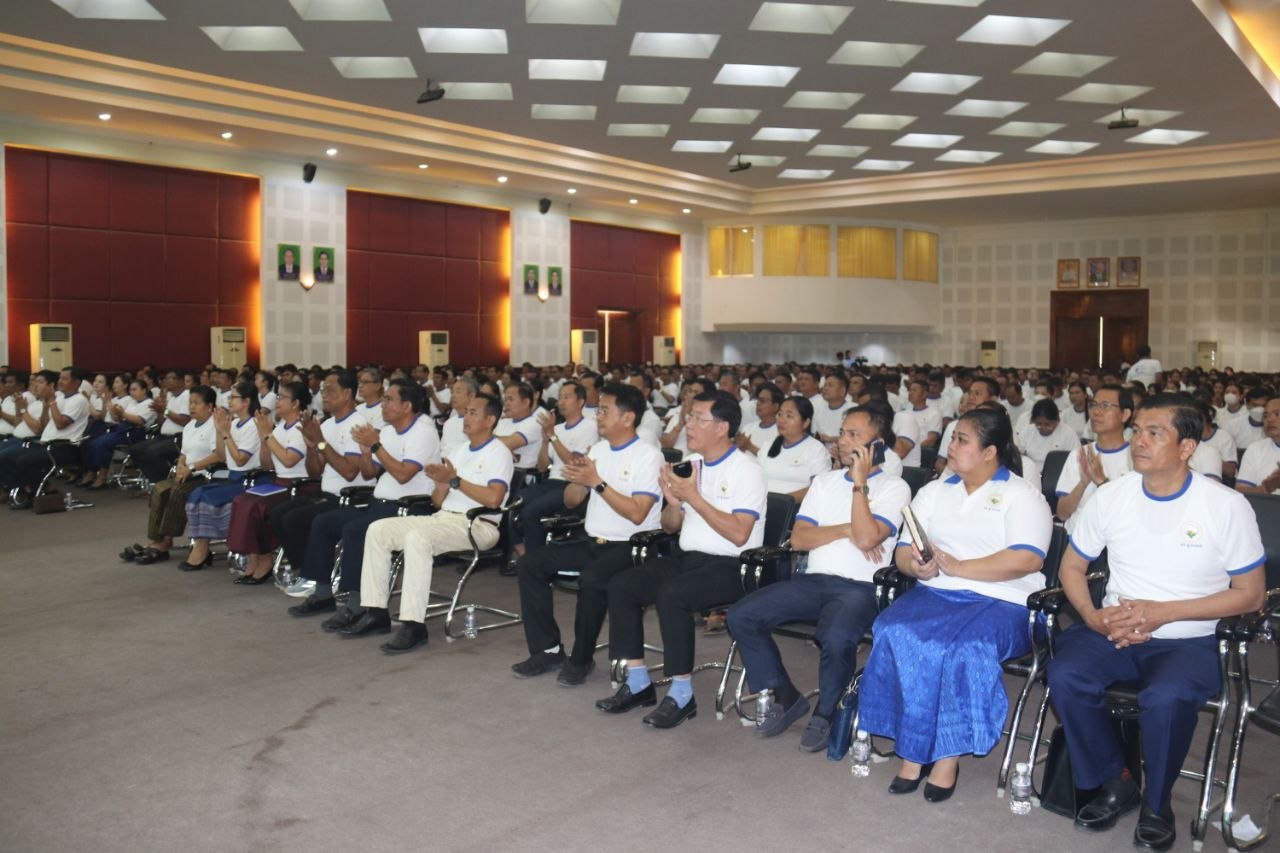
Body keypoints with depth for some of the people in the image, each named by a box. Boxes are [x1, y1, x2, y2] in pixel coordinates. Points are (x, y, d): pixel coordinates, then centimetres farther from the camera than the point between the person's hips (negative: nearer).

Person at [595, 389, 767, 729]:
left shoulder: (746, 470, -9)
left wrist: (694, 497, -19)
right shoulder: (692, 465, 12)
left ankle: (682, 695, -18)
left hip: (730, 566, -7)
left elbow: (739, 534, -20)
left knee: (671, 594, -32)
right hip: (687, 558, 8)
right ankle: (638, 684, 0)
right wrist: (673, 502, -5)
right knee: (620, 585, -9)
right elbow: (670, 526, 18)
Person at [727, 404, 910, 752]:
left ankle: (825, 713, -6)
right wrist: (845, 530, -6)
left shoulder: (894, 487, 1)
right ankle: (786, 697, 5)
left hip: (860, 586, -5)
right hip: (814, 580, 6)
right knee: (740, 616, -13)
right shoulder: (824, 481, 18)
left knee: (836, 638, -37)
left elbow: (866, 538, -16)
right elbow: (798, 538, 7)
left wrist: (859, 482, -11)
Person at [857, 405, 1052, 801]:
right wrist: (916, 566, -12)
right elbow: (902, 552, 12)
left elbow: (1027, 560, -12)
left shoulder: (1022, 496, 4)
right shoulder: (933, 491, 19)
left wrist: (957, 566, -16)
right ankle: (915, 752, -20)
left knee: (967, 646, -35)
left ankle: (948, 754, -18)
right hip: (932, 594, 4)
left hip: (1001, 602, -4)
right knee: (894, 633, -27)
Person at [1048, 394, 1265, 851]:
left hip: (1190, 639, -3)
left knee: (1166, 697, -34)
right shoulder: (1111, 496, 1)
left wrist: (1162, 612, -15)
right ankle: (1115, 783, -2)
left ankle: (1157, 803, -4)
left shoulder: (1227, 506, -7)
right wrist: (1092, 617, -12)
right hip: (1115, 630, 3)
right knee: (1065, 675, -26)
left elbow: (1251, 593, -3)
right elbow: (1072, 566, 9)